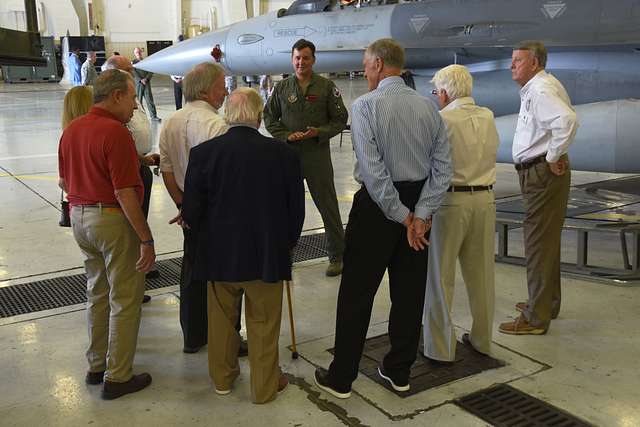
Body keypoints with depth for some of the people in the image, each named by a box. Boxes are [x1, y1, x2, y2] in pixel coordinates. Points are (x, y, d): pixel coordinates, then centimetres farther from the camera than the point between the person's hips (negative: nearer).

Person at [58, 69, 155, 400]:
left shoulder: (71, 130, 7)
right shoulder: (115, 132, -18)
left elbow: (64, 182, 16)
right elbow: (125, 193, -22)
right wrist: (146, 239, -19)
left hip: (79, 217, 8)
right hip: (114, 220, -8)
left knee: (97, 294, 20)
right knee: (124, 300, 4)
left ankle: (96, 366, 31)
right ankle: (117, 378, 12)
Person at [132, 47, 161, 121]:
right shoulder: (133, 62, 4)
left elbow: (151, 72, 4)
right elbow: (134, 73, -6)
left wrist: (146, 79, -11)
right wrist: (141, 80, -16)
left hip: (147, 83, 2)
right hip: (137, 84, -2)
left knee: (150, 100, -1)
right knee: (138, 101, 2)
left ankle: (154, 116, -1)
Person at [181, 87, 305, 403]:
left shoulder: (203, 152, -10)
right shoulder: (283, 153, -11)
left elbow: (191, 211, -6)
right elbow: (296, 209, -4)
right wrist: (286, 244, 13)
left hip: (218, 254, 2)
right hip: (267, 255, -1)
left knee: (221, 319, 20)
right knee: (263, 324, 13)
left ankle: (222, 378, 36)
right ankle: (265, 387, 27)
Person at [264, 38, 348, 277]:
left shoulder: (326, 87, 0)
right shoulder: (282, 87, 6)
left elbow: (340, 119, 2)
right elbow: (269, 118, 10)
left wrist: (319, 132, -14)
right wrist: (286, 135, -7)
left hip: (317, 153, -2)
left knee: (328, 205, 2)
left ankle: (337, 256, 14)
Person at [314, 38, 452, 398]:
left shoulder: (365, 105, -13)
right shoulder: (429, 106, 3)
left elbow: (373, 171, -20)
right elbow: (443, 167, -3)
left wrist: (403, 217, -14)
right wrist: (420, 215, -7)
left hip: (376, 205, -5)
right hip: (420, 204, 5)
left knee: (357, 293, 5)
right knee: (410, 291, 14)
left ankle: (341, 378, 14)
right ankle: (399, 371, 27)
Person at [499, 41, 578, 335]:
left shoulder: (540, 90, -17)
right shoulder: (535, 88, 15)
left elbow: (567, 119, -35)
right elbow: (562, 117, 27)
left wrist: (554, 157, -23)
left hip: (542, 173, -11)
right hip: (538, 172, 11)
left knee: (539, 243, -6)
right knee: (546, 240, 19)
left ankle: (536, 318, 0)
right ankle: (547, 303, 34)